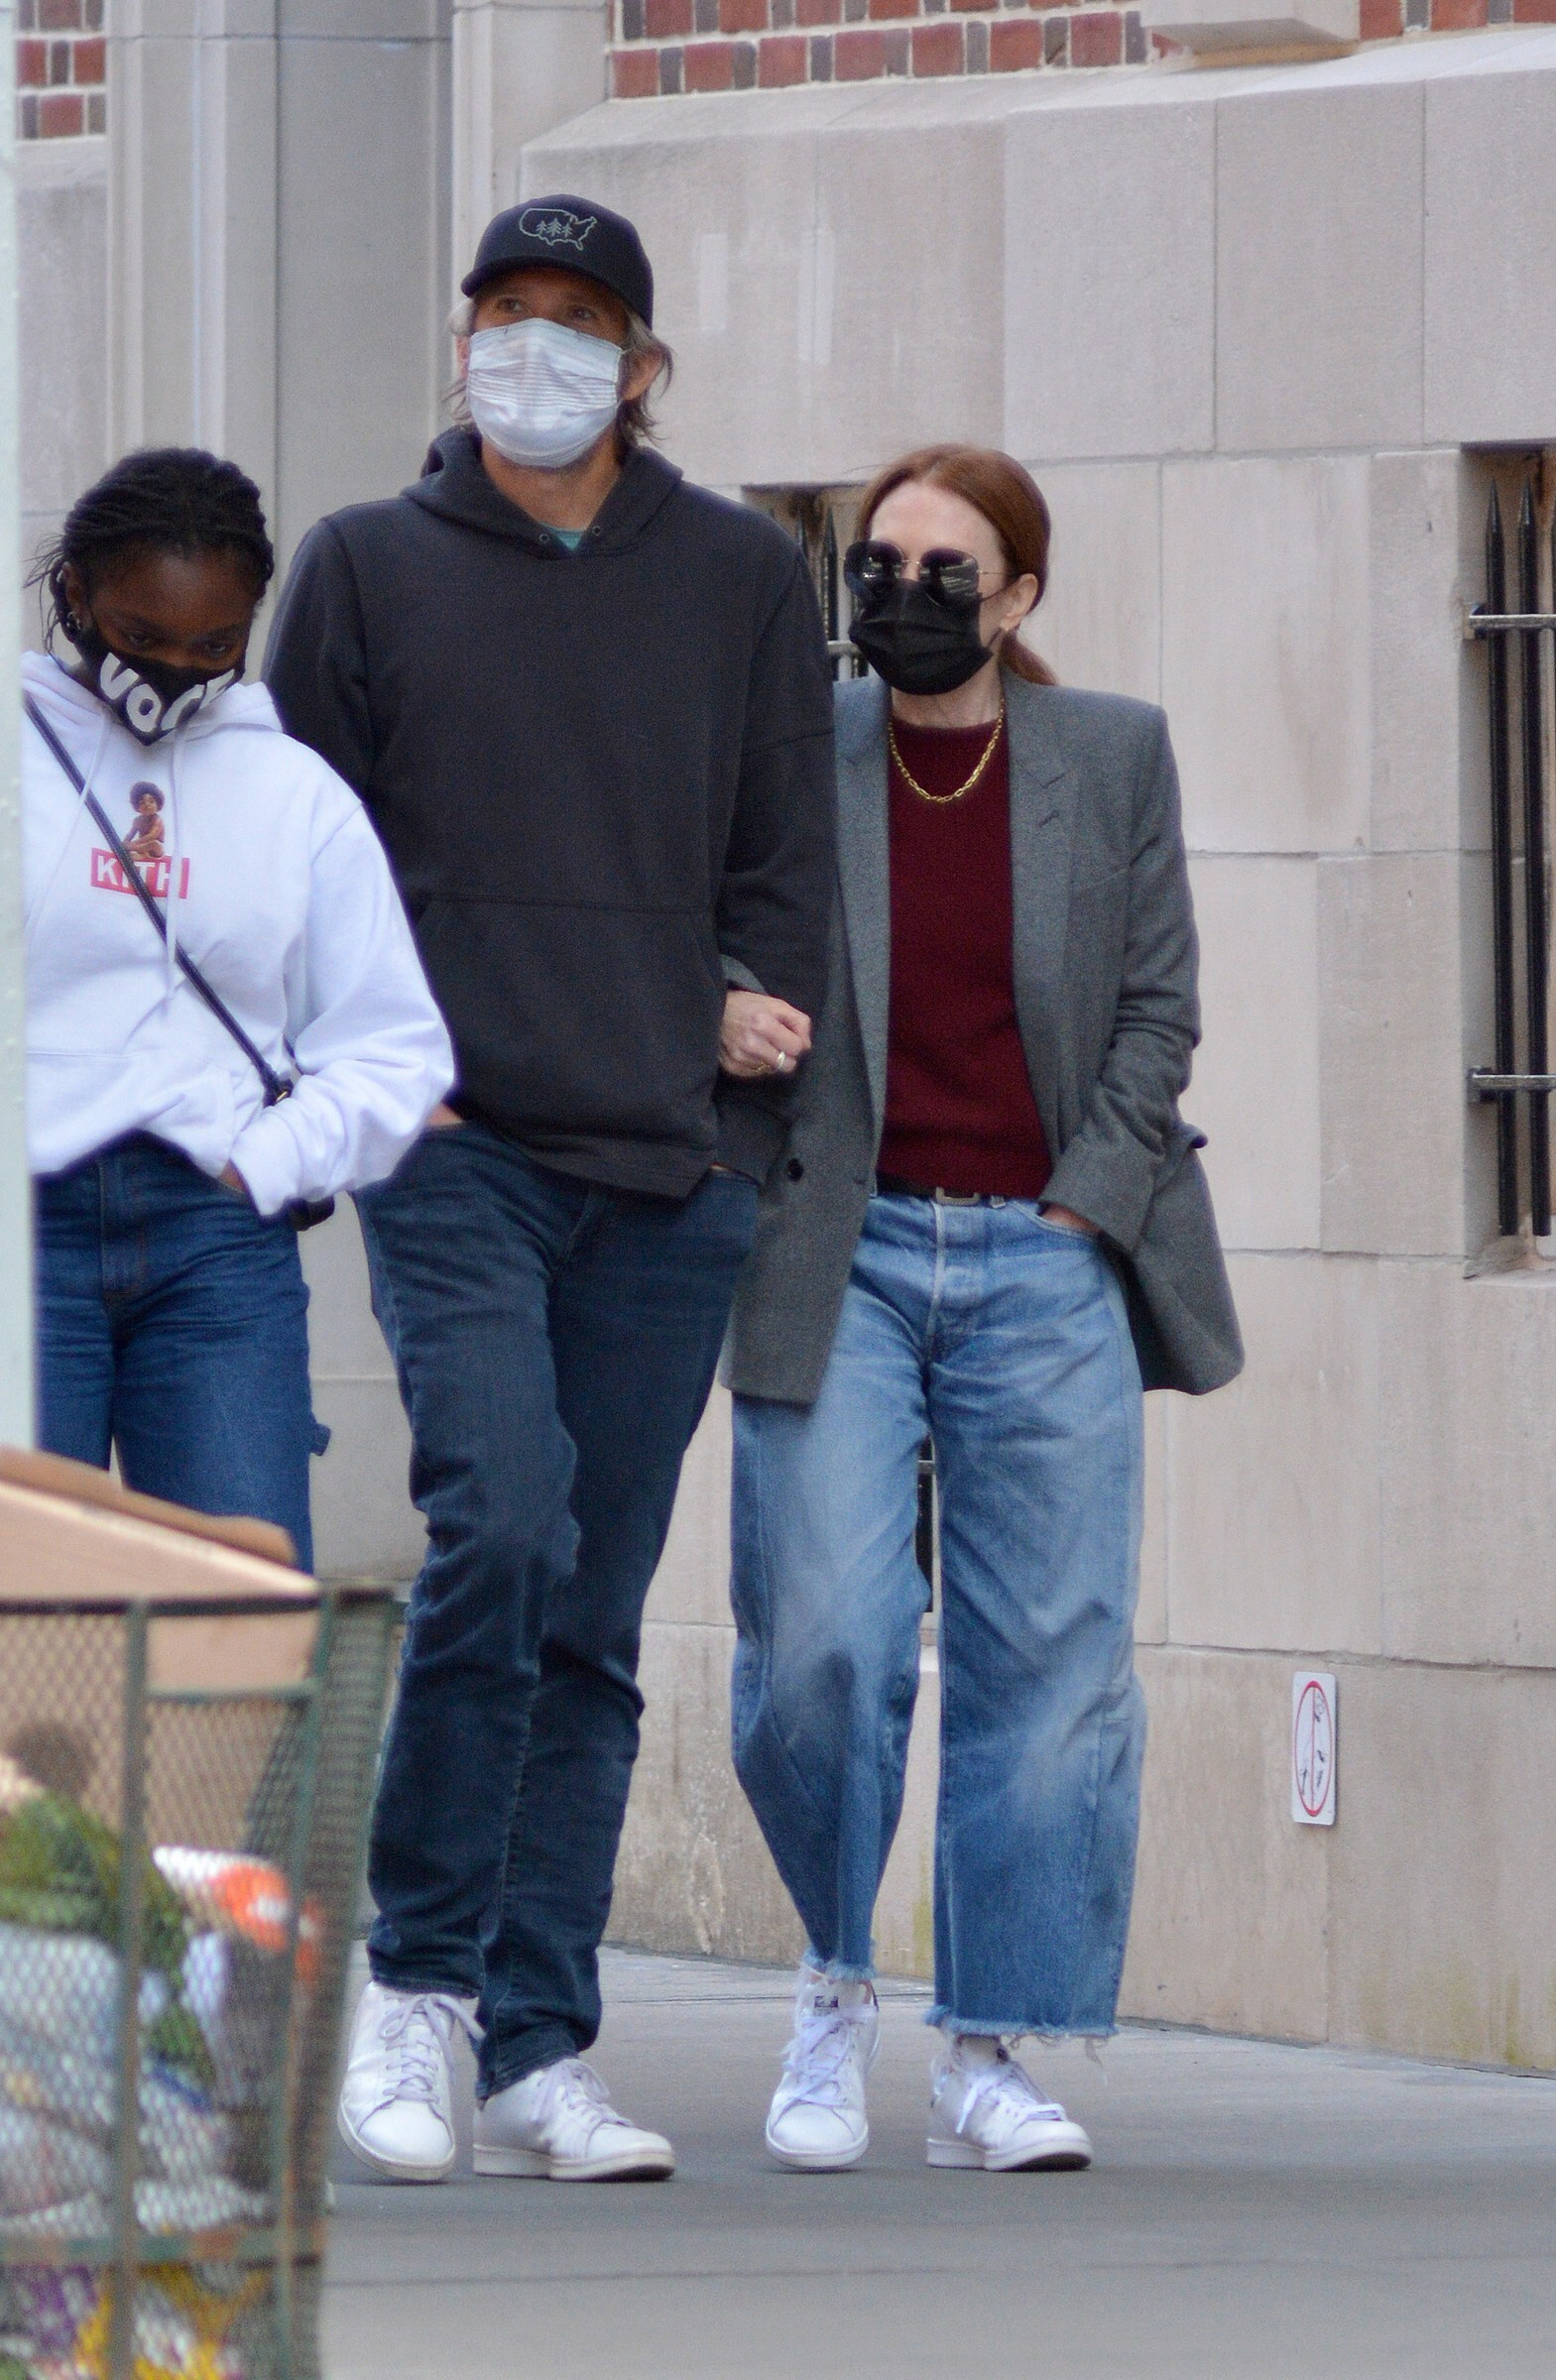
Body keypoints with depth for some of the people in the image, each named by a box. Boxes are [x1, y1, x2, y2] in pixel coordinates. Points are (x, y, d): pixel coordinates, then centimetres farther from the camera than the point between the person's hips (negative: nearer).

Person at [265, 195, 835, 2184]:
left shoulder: (745, 583, 13)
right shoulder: (368, 570, 9)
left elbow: (786, 856, 16)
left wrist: (745, 1021, 1)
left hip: (670, 1164, 2)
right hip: (452, 1142, -2)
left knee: (593, 1618, 2)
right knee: (502, 1521, -21)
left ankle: (538, 2054, 5)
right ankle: (416, 1980, -9)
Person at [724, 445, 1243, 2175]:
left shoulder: (1114, 761, 6)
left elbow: (1157, 1011, 9)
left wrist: (1088, 1202, -1)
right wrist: (773, 1208, -1)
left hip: (1047, 1258, 1)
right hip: (843, 1256, -1)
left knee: (1050, 1663, -4)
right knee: (820, 1646, -11)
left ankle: (989, 2060, 2)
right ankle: (837, 1984, 14)